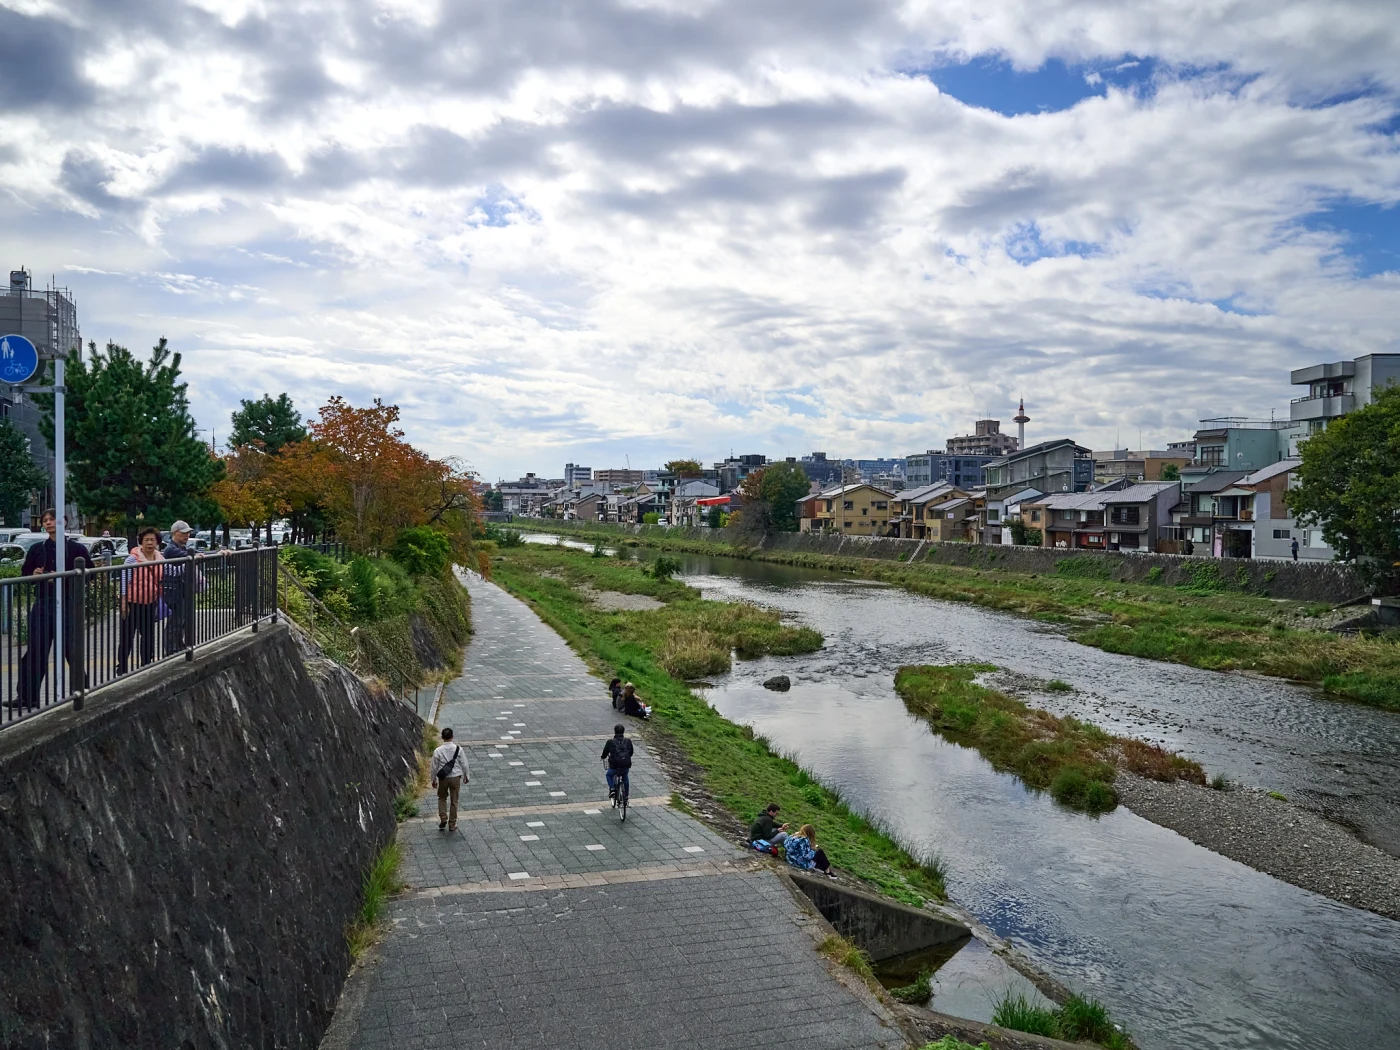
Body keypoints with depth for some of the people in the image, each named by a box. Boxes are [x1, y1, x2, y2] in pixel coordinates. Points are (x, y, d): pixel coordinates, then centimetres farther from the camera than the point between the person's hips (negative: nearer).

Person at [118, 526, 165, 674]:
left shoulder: (160, 559, 6)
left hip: (151, 602, 5)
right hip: (133, 602, -5)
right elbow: (124, 580, -10)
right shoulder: (133, 558, -11)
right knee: (128, 636, 1)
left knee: (148, 635, 13)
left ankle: (146, 664, 25)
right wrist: (124, 602, -13)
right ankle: (122, 667, 9)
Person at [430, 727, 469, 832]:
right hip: (455, 777, 0)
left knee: (442, 798, 23)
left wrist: (434, 779, 11)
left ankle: (443, 819, 12)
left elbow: (434, 767, -3)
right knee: (454, 801, 11)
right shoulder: (458, 748, -10)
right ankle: (452, 825, 17)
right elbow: (463, 764, -3)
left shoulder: (438, 751, -11)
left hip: (443, 778, 0)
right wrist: (465, 775, 12)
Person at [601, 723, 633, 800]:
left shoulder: (610, 742, -1)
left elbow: (605, 754, 10)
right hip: (626, 767, 3)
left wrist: (603, 757, 33)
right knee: (625, 776, 35)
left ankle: (612, 789, 7)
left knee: (609, 775, 30)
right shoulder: (628, 741, 6)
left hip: (615, 767, -2)